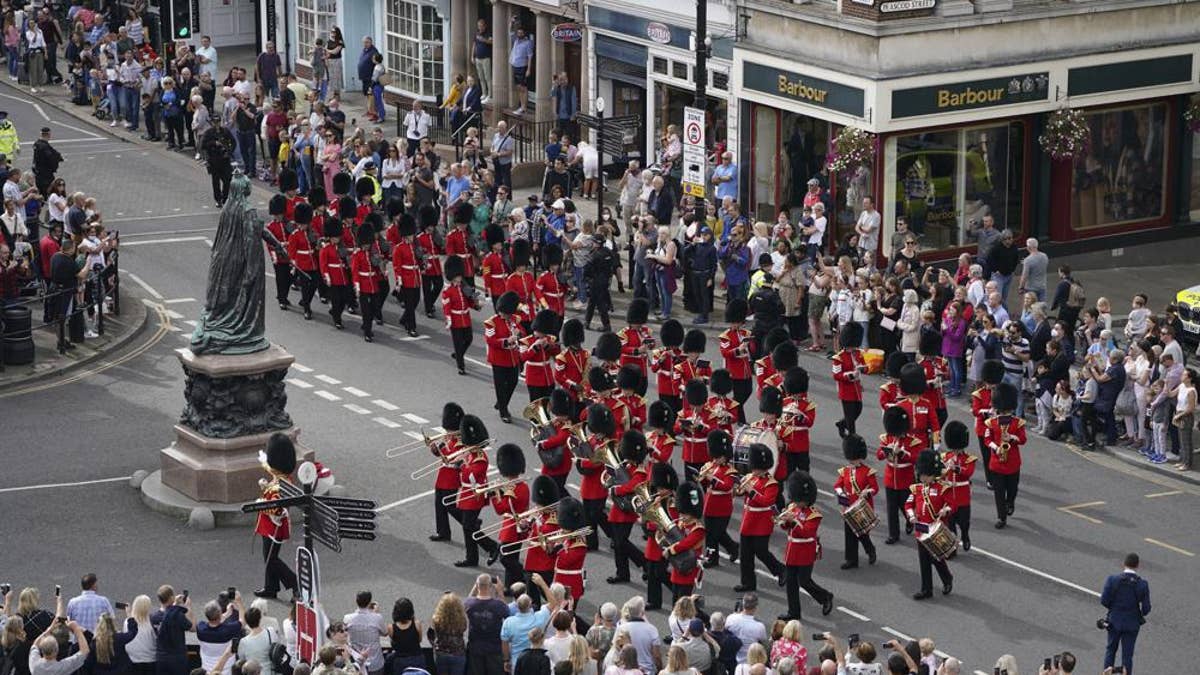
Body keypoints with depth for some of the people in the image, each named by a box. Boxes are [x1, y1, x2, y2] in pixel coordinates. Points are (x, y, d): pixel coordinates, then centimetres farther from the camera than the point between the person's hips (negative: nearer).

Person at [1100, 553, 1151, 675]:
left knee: (1110, 650, 22)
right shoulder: (1142, 584, -15)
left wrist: (1113, 608, 7)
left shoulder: (1112, 579, -15)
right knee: (1127, 655, 10)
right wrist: (1142, 613, 11)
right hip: (1132, 623, -1)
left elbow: (1104, 600, -14)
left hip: (1114, 621, 1)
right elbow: (1146, 608, -12)